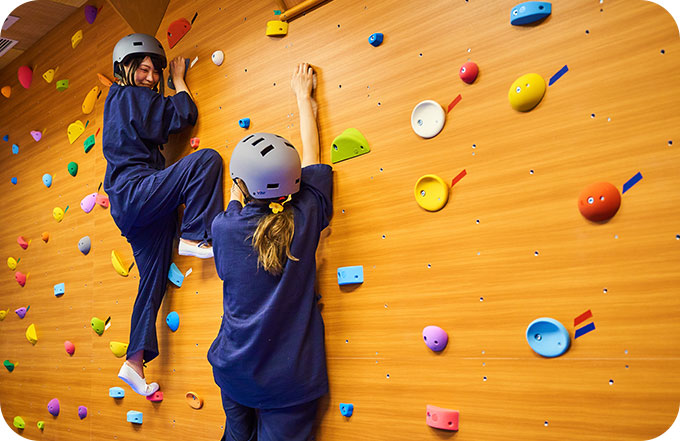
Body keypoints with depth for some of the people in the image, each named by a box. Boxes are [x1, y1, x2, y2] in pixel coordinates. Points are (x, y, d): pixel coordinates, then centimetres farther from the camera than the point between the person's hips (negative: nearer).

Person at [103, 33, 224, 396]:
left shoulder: (116, 99, 24)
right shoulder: (134, 96, -3)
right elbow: (184, 116, -5)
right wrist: (179, 80, 11)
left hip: (129, 204, 10)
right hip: (137, 191, -10)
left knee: (153, 280, 9)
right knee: (207, 159, -20)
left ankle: (135, 361, 9)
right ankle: (194, 238, -18)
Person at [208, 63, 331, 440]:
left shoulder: (225, 228, -12)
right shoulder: (306, 219, -12)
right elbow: (310, 155, 3)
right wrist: (303, 96, 16)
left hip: (235, 370, 1)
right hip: (292, 380, -1)